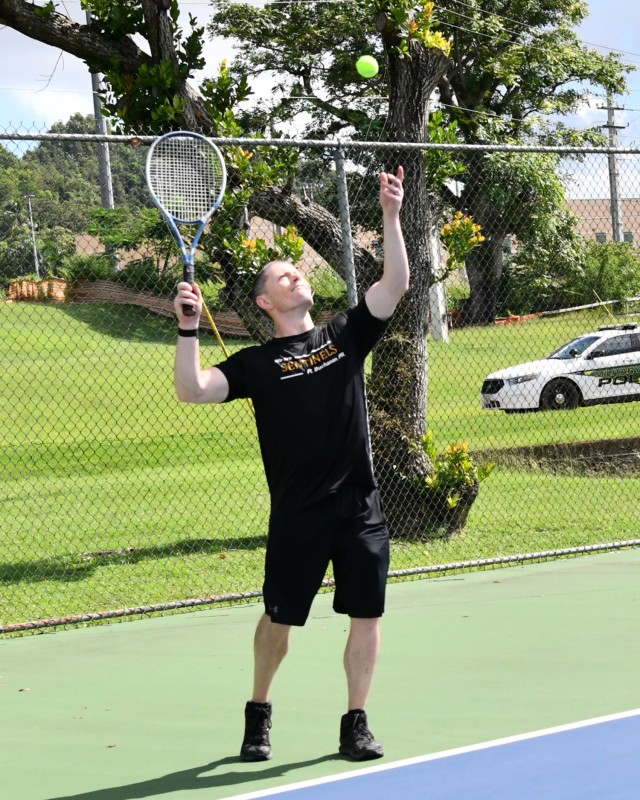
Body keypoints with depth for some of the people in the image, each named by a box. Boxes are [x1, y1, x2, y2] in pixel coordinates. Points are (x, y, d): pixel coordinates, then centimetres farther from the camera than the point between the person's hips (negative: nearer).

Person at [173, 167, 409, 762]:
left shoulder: (346, 335, 10)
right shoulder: (256, 363, 3)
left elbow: (395, 282, 2)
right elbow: (192, 390, -8)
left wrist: (390, 215, -7)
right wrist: (188, 327, -17)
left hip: (360, 507, 2)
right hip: (297, 512, -2)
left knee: (366, 615, 1)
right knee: (280, 618, 7)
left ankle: (355, 724, 12)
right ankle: (258, 713, 28)